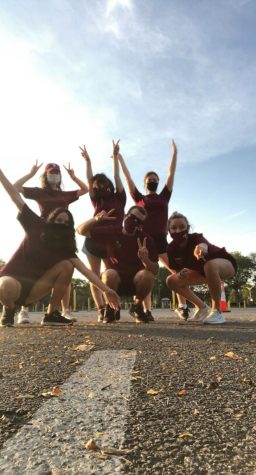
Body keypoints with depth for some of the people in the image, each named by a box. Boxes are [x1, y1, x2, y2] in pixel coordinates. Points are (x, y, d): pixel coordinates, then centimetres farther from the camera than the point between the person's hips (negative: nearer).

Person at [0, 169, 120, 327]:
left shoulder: (65, 248, -5)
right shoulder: (37, 226, -8)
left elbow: (85, 270, -16)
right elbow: (16, 196, -8)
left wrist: (106, 290, -27)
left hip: (32, 286, 3)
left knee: (67, 266, -16)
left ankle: (51, 314, -6)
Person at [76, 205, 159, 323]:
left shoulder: (146, 239, -10)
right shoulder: (112, 231, -6)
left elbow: (155, 271, -13)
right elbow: (81, 230, -1)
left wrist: (145, 259, -35)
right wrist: (97, 218, -18)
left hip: (136, 281, 1)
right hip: (115, 281, 0)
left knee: (147, 275, -32)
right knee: (109, 274, -34)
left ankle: (137, 306, -1)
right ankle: (110, 306, -3)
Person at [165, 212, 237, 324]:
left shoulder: (196, 237, -33)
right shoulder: (171, 248, -18)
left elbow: (203, 244, -58)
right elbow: (176, 270, -9)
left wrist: (201, 247, -82)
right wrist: (181, 273, -33)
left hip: (226, 264, -6)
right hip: (203, 269, 6)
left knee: (210, 265, -42)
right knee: (171, 281, -6)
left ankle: (217, 311, -24)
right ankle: (203, 308, 6)